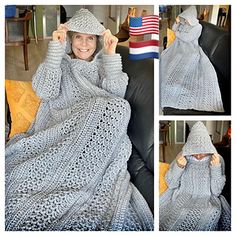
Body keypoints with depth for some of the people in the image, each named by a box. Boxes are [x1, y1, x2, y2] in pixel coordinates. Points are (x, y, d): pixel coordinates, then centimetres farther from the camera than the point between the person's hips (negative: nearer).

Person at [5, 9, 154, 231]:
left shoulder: (104, 64, 21)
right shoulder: (61, 62, 19)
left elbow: (116, 94, 0)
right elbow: (44, 92, -2)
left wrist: (111, 54, -3)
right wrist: (55, 48, -4)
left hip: (101, 132, 2)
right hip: (63, 126, -2)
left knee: (119, 107, -31)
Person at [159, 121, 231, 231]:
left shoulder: (217, 159, -4)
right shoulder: (182, 157, -1)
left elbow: (216, 191, -8)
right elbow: (171, 184, 0)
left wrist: (216, 168, -19)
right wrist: (178, 167, -16)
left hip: (207, 199, 0)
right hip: (182, 196, 0)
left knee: (213, 213, -33)